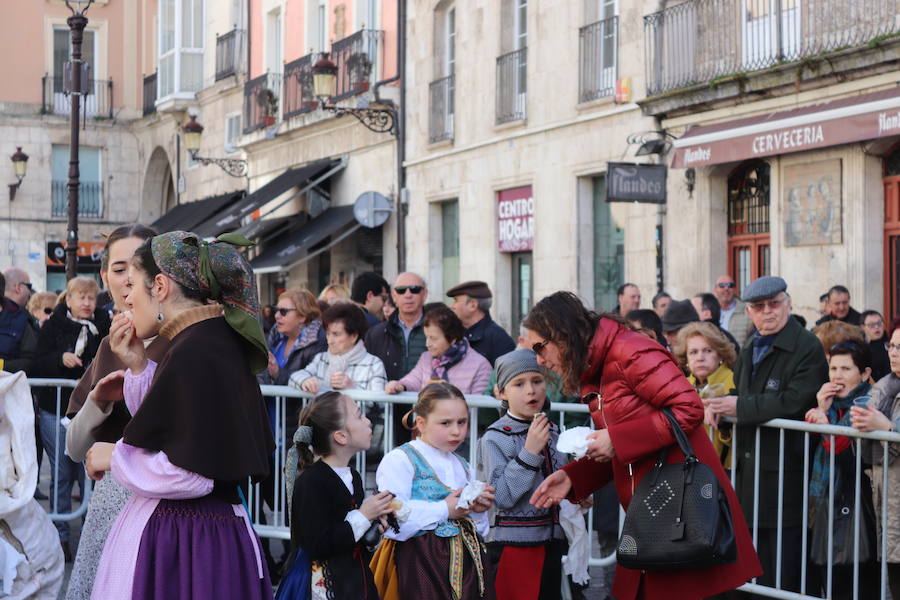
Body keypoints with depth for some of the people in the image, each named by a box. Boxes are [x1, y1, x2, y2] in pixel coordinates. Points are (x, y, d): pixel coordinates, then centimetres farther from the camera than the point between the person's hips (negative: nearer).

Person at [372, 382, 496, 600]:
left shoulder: (463, 467, 20)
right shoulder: (400, 460, -5)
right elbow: (392, 524, -19)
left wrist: (478, 511, 6)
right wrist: (444, 510, -14)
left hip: (467, 560, 7)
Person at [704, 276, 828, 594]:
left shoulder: (807, 348, -11)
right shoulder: (750, 349, 17)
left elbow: (794, 401, -22)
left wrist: (740, 407, -17)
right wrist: (719, 406, -3)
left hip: (785, 466, -8)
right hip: (749, 465, 8)